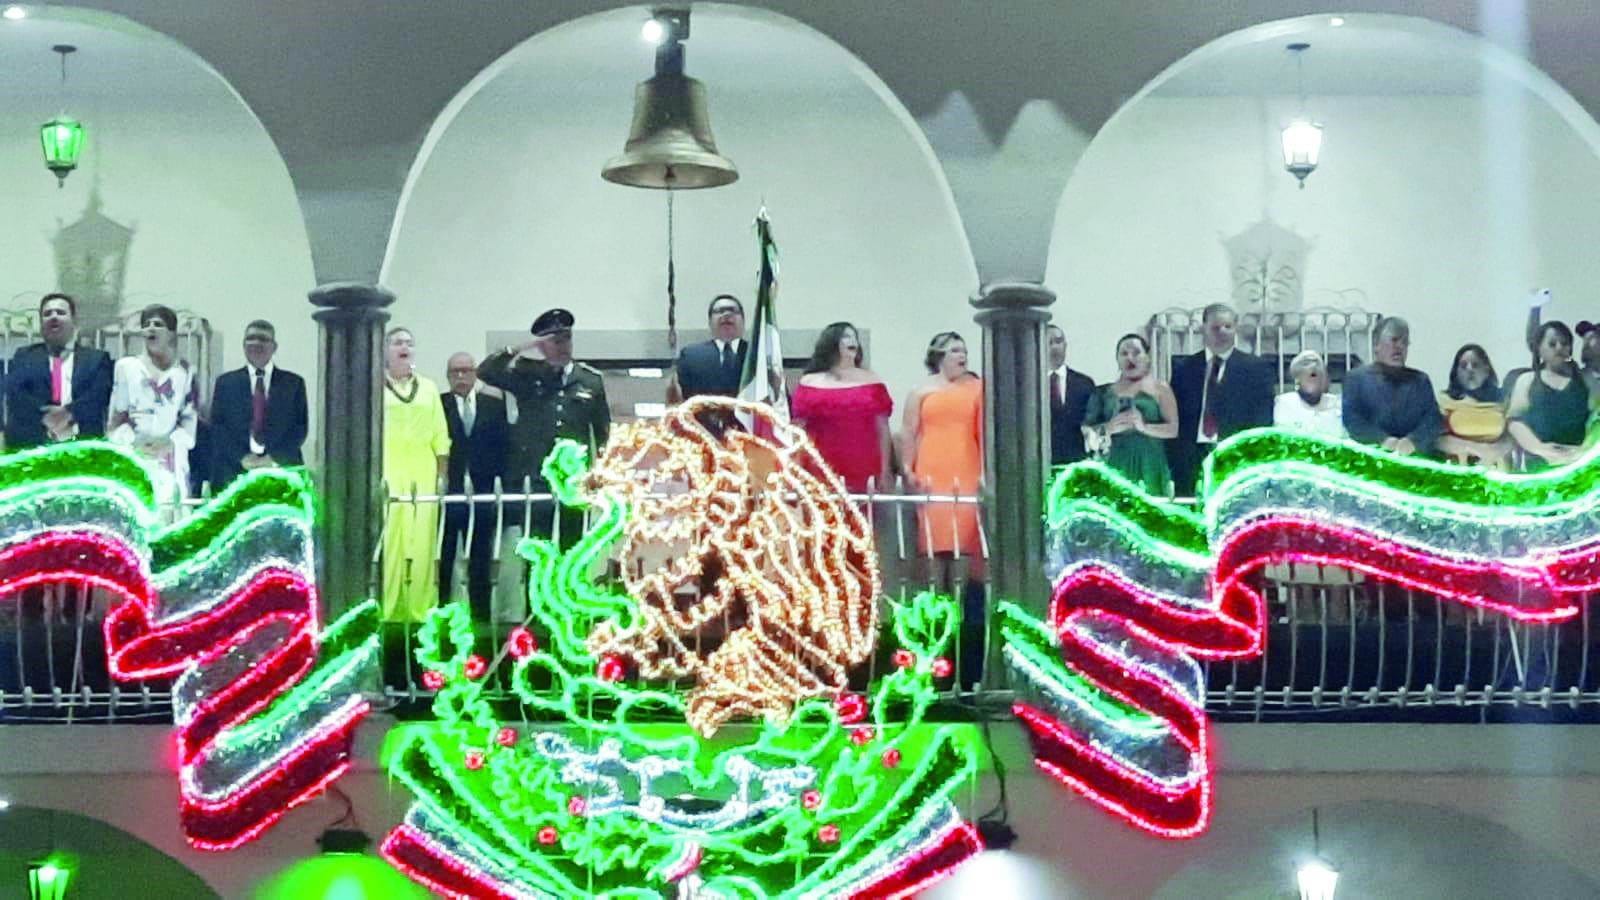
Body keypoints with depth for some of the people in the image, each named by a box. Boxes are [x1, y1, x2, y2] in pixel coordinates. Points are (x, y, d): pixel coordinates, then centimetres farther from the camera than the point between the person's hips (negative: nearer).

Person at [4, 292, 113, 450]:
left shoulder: (96, 359, 18)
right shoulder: (24, 356, 20)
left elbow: (99, 396, 1)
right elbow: (15, 393, 3)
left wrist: (69, 413, -17)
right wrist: (45, 418, -15)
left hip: (83, 444, 0)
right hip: (31, 444, 0)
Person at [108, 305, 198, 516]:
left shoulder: (184, 371, 12)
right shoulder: (126, 367, 12)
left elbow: (189, 419, 7)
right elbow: (116, 417, 10)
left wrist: (171, 442, -9)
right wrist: (132, 442, -6)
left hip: (171, 455, 0)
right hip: (134, 455, 0)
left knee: (170, 508, -11)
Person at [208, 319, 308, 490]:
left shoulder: (294, 383, 11)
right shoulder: (225, 382, 12)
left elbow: (300, 427, 4)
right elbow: (217, 427, 5)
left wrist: (275, 458, -9)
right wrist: (242, 457, -9)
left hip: (282, 469, 0)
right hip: (235, 471, 0)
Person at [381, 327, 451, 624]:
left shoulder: (428, 389, 16)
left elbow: (440, 436, 14)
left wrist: (441, 474, 6)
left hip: (422, 477, 3)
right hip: (385, 476, -3)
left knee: (421, 542, -3)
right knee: (385, 541, -9)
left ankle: (420, 610, 0)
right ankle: (383, 611, -6)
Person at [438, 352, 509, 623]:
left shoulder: (495, 406, 10)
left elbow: (503, 447, 7)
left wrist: (499, 480, -2)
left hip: (483, 494, 2)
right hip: (446, 492, -2)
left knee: (480, 562, 5)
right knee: (442, 561, 3)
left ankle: (480, 617, 11)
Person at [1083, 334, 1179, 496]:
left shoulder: (1160, 388, 6)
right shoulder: (1106, 392, 12)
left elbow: (1173, 429, -2)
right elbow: (1086, 430, 8)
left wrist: (1144, 427, -17)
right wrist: (1107, 428, -11)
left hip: (1149, 465, -2)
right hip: (1116, 465, 2)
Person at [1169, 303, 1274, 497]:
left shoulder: (1256, 367, 7)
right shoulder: (1184, 367, 14)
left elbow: (1263, 420, 2)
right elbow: (1175, 417, 10)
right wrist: (1175, 461, 0)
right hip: (1191, 460, 2)